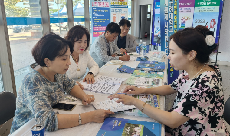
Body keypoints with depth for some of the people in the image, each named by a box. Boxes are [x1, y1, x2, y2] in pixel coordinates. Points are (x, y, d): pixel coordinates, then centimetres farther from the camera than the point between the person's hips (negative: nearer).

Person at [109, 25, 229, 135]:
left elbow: (172, 121, -31)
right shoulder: (189, 72, -6)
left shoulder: (205, 83, -31)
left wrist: (135, 101, -28)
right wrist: (143, 90, -2)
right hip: (179, 126, 7)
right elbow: (171, 88, 11)